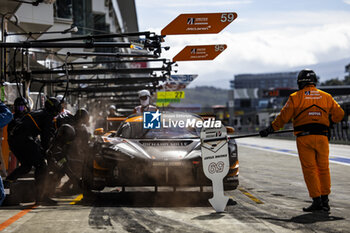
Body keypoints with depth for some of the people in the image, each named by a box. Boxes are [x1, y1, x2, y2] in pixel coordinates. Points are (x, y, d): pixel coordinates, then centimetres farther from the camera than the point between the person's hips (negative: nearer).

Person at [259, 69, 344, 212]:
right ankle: (325, 200, 11)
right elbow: (339, 114, 12)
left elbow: (283, 117, -2)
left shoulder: (296, 97, 2)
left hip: (304, 137, -3)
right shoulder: (326, 97, 11)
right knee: (323, 168, 10)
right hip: (322, 136, 3)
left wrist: (269, 130, 6)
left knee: (309, 169, 0)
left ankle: (317, 200, -3)